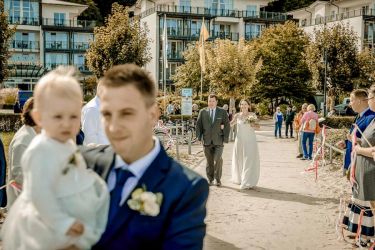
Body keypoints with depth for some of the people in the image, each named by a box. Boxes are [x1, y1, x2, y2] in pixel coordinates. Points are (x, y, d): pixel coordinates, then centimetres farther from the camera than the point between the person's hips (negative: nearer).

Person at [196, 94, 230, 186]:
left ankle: (218, 179, 0)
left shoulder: (222, 112, 4)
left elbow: (227, 125, 2)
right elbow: (198, 125, 8)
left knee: (218, 159, -15)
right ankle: (210, 179, 20)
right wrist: (199, 137, -1)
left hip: (218, 141, -1)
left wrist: (225, 139, -5)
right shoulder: (202, 112, 7)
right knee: (209, 161, 6)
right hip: (207, 141, 2)